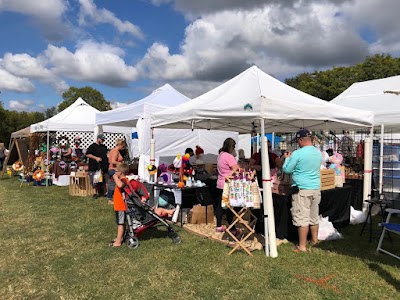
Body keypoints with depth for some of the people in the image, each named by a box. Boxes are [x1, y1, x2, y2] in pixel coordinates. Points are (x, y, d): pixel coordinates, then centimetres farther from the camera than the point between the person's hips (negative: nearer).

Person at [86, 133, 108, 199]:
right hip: (94, 167, -5)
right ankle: (95, 193, 7)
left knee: (107, 180, 4)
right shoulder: (92, 146, -2)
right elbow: (87, 154, -9)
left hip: (103, 167, 6)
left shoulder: (104, 147, 18)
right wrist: (96, 158, -17)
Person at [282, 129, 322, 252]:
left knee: (302, 218, -1)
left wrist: (287, 158, 10)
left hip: (302, 189, -7)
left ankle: (302, 246, 4)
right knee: (314, 216, 18)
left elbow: (287, 170, -8)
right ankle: (314, 240, 32)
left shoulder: (297, 154, -16)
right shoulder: (318, 153, 5)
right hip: (316, 188, 7)